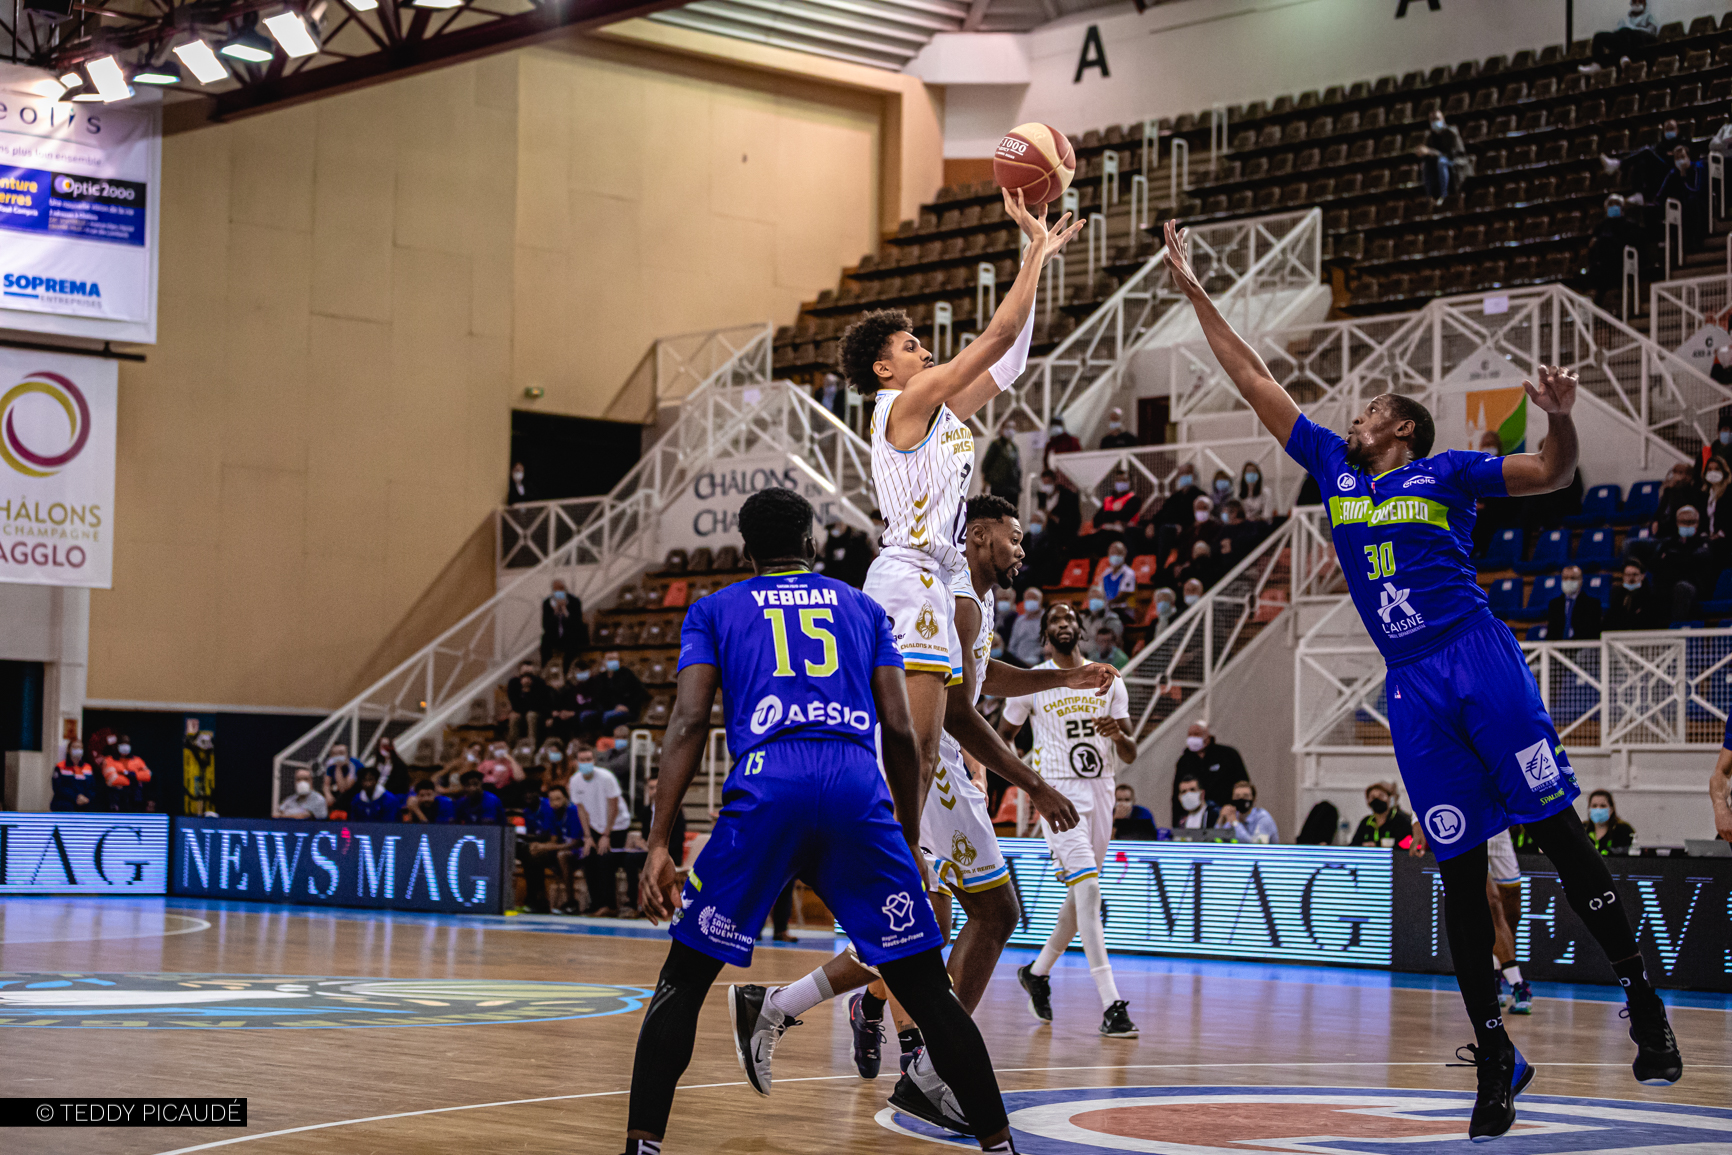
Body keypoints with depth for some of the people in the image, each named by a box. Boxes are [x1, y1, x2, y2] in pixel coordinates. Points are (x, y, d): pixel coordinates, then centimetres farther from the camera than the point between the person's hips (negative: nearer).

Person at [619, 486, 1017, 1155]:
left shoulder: (714, 610, 22)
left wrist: (659, 844, 3)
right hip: (859, 787, 1)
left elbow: (689, 723, 7)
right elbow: (901, 733, 16)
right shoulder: (863, 609, 26)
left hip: (765, 787, -1)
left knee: (684, 979, 13)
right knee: (927, 990, 9)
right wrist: (910, 841, 25)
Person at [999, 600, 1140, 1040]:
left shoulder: (1108, 680, 8)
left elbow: (1130, 756, 6)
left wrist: (1118, 734, -14)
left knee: (1080, 895, 13)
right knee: (1088, 889, -19)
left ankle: (1038, 973, 36)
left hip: (1100, 790, 5)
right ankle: (1111, 1004, -23)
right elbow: (1000, 738, 14)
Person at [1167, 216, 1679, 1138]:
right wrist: (1194, 292, 22)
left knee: (1560, 835, -7)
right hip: (1412, 690, 4)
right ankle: (1495, 1059, 8)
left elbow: (1550, 475, 4)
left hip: (1480, 662, -3)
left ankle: (1645, 1010, 2)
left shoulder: (1446, 472, 8)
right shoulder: (1333, 469, 18)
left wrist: (1560, 418, -17)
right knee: (1459, 873, 2)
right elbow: (1254, 382, 21)